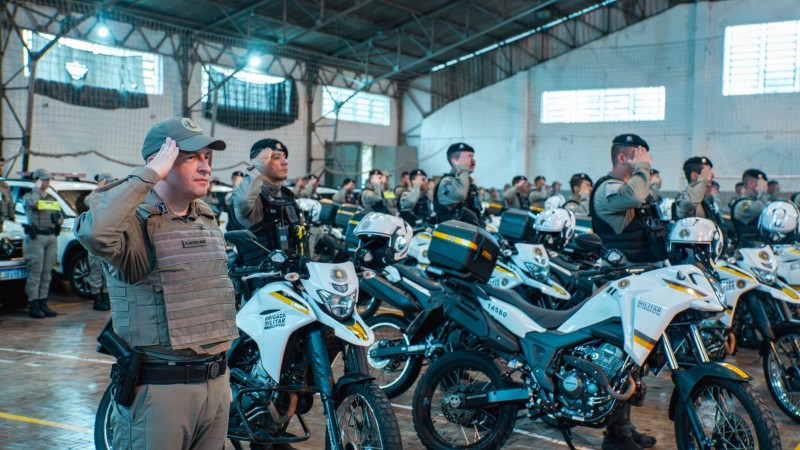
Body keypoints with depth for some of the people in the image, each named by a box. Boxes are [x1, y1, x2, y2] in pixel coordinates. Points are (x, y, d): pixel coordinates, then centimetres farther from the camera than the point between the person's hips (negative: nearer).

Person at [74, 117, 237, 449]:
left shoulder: (209, 222, 11)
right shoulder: (138, 221, -13)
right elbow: (94, 233, -38)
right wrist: (149, 174, -27)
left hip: (215, 384, 7)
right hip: (160, 388, -7)